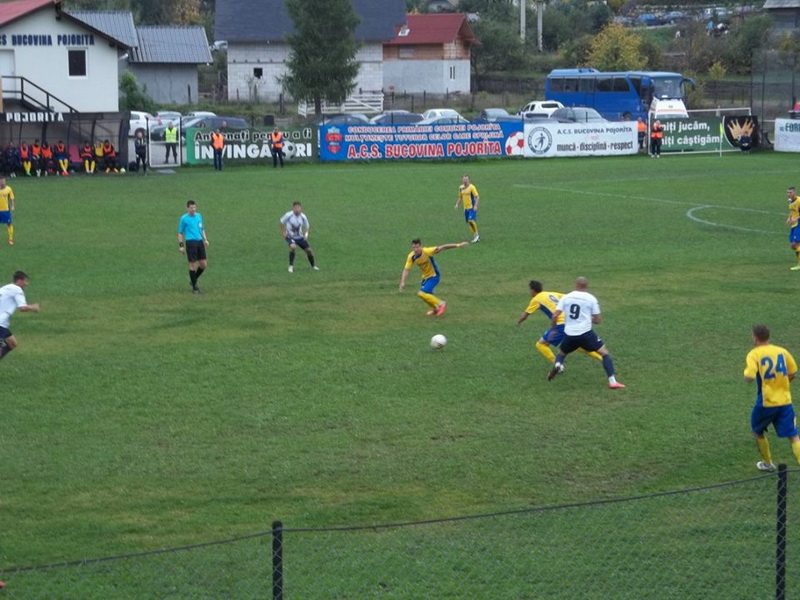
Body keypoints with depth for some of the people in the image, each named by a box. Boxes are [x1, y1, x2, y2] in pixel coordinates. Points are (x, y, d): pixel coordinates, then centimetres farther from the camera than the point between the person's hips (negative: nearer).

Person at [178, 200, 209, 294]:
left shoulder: (199, 216, 13)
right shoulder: (184, 218, -2)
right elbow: (180, 233, 2)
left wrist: (205, 239, 13)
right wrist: (181, 245, -4)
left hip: (200, 241, 6)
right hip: (190, 242, -6)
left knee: (204, 264, 4)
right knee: (193, 264, -3)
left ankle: (194, 280, 26)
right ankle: (194, 287, 6)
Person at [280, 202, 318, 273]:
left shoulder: (303, 217, -10)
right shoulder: (289, 215, -19)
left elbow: (306, 226, 7)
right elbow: (282, 222, -3)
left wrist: (306, 234, -10)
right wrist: (283, 232, -8)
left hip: (300, 237, 4)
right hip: (290, 236, -4)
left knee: (309, 250, 2)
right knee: (293, 247, -33)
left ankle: (313, 265, 28)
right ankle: (291, 266, -17)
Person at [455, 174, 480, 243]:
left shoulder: (471, 187, -11)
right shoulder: (461, 188, 8)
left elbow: (477, 197, -12)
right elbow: (460, 197, 22)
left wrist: (475, 206, -22)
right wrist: (457, 204, 9)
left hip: (472, 207, -6)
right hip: (465, 207, 6)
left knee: (471, 220, -21)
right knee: (468, 222, 7)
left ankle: (476, 234, -3)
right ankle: (476, 237, 20)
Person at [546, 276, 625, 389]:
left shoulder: (565, 297, 5)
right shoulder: (591, 299, 1)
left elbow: (555, 316, 1)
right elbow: (598, 320, 3)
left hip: (569, 334, 2)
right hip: (585, 333, -2)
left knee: (561, 353, 29)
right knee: (605, 352, 8)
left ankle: (557, 365, -7)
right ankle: (612, 382, -3)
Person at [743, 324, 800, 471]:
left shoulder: (754, 355, -10)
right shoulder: (782, 351, 3)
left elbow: (749, 378, -21)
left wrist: (747, 370, 2)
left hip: (766, 402, -3)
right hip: (785, 401, 3)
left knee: (757, 431, 24)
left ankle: (767, 463, 36)